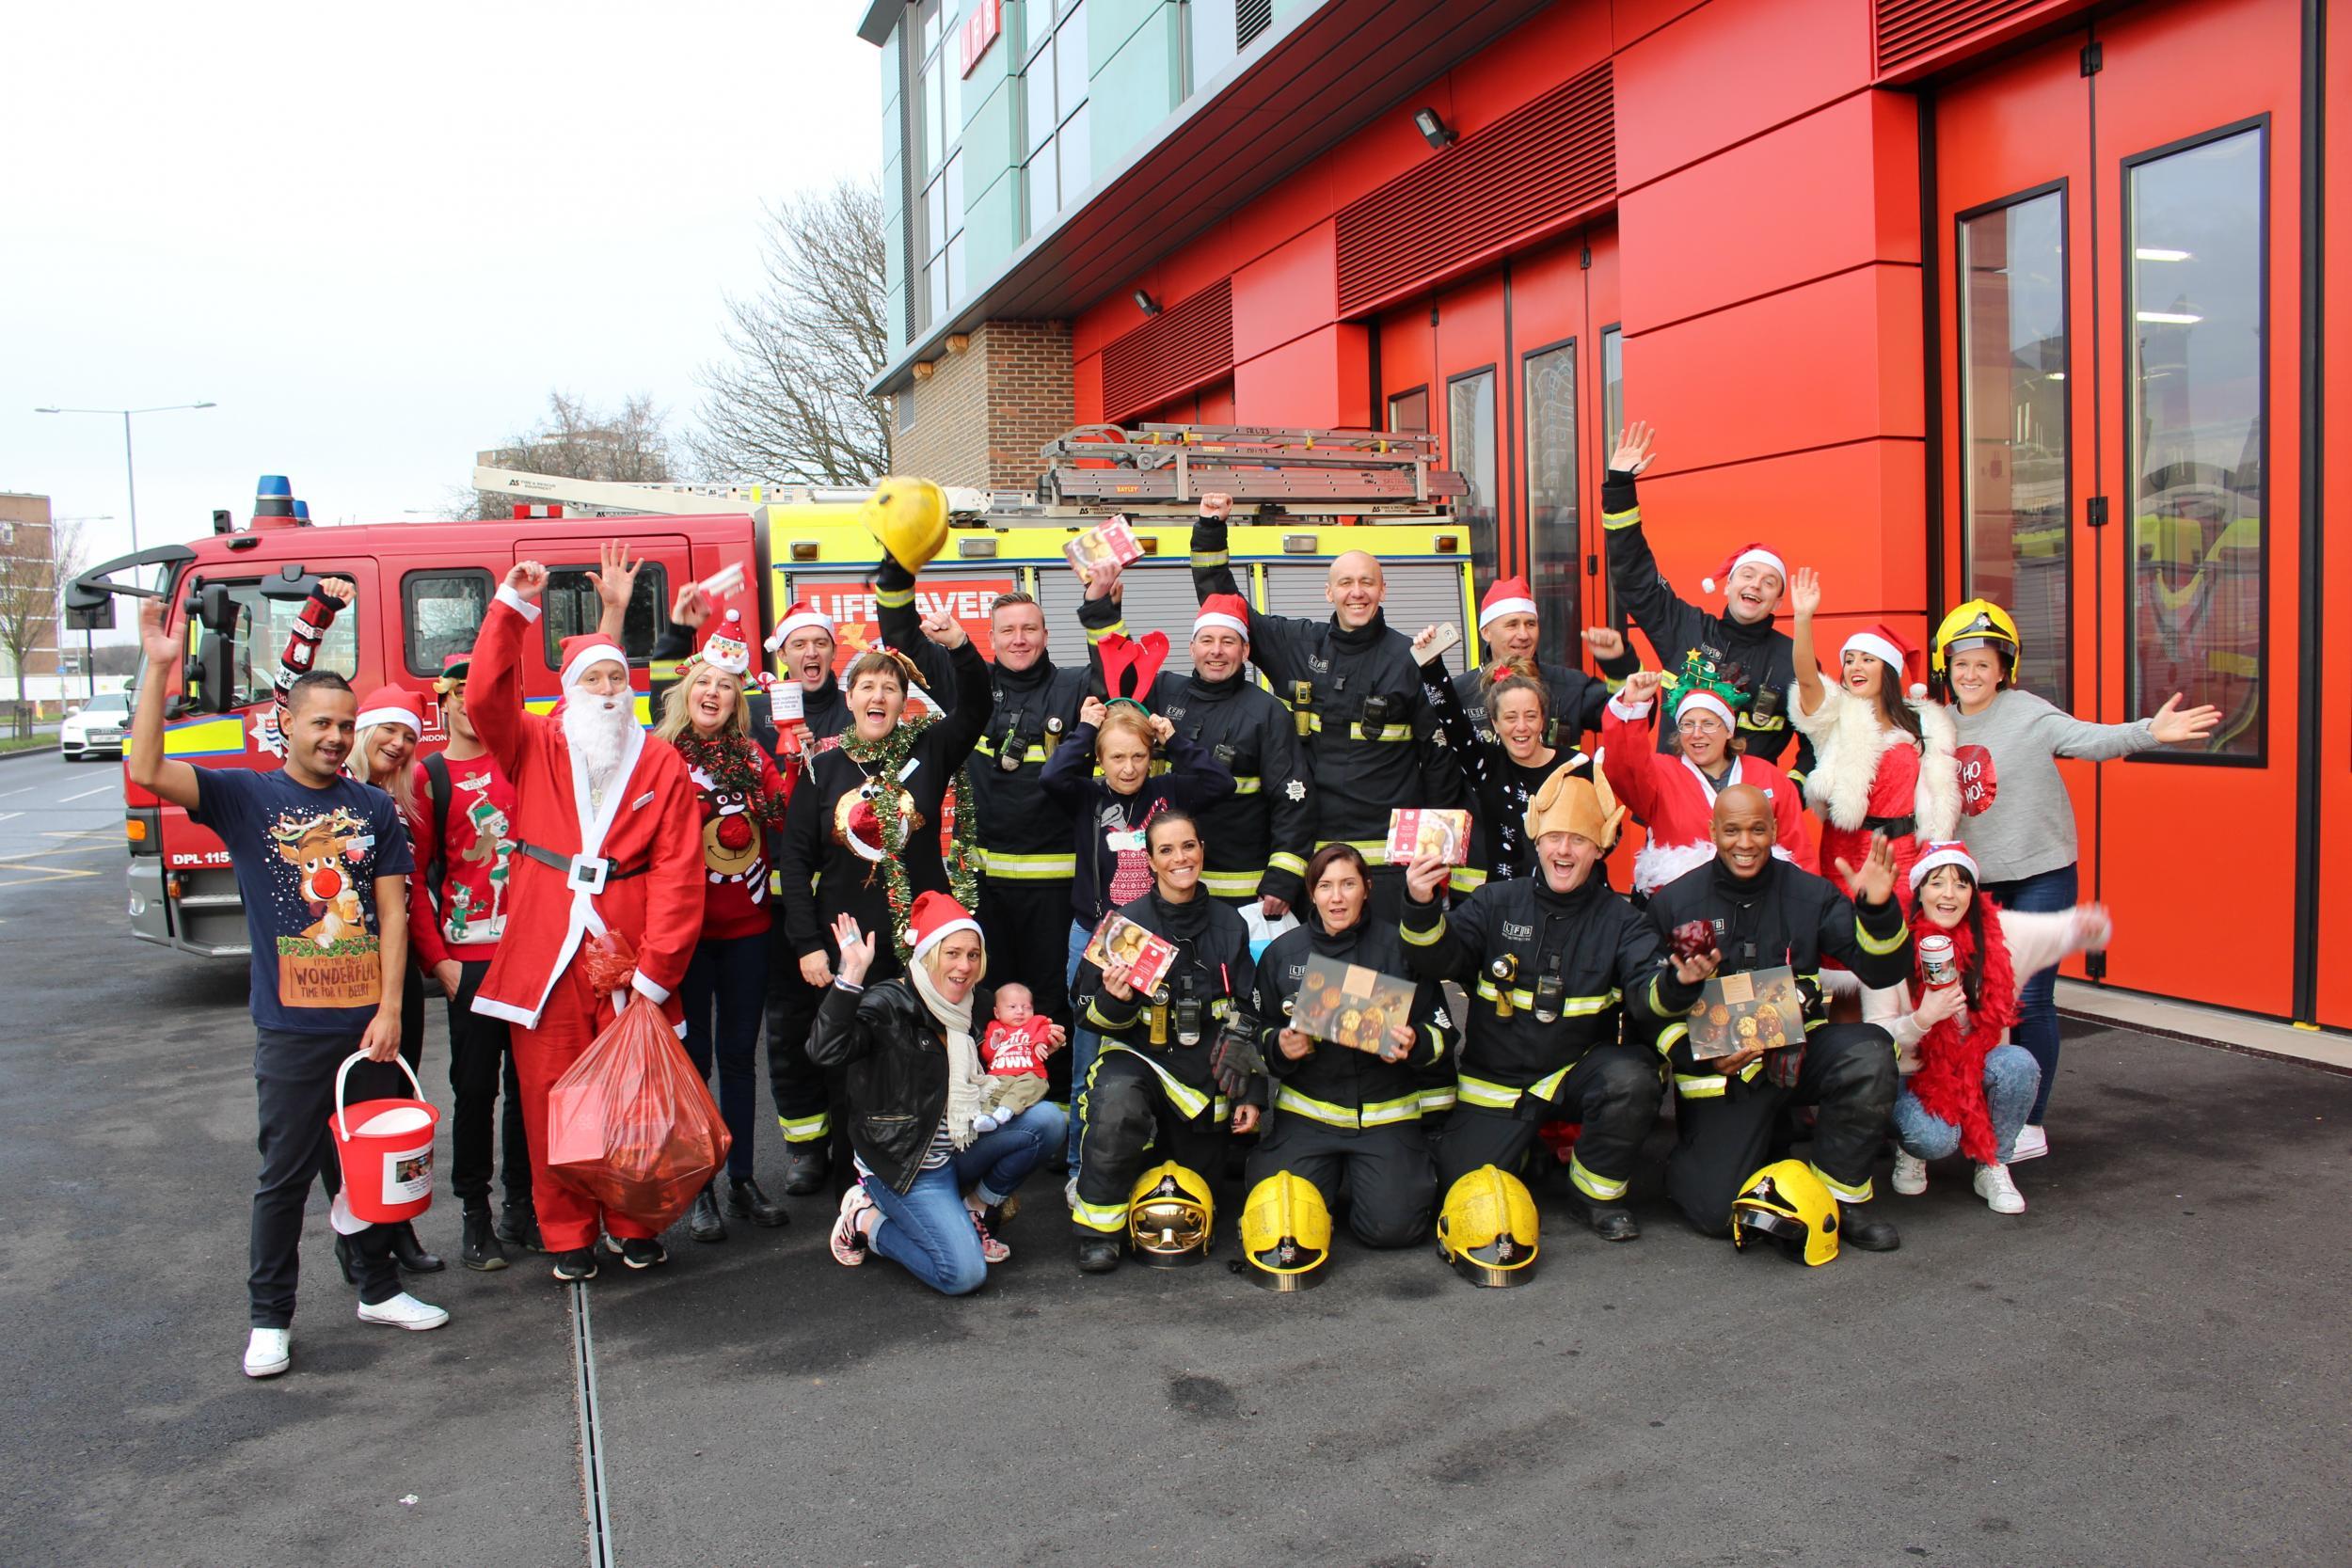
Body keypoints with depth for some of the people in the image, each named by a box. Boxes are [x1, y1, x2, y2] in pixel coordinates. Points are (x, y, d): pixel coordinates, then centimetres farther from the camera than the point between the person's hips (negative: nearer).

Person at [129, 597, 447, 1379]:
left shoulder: (375, 808, 5)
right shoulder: (244, 796, 0)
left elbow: (392, 912, 2)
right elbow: (146, 770, -16)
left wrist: (389, 1008, -5)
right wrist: (160, 668, -23)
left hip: (367, 1021, 2)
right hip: (291, 1028, -2)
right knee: (285, 1175, 6)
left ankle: (378, 1288, 30)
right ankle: (269, 1318, 19)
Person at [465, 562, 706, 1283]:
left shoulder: (662, 765, 3)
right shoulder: (535, 746, 8)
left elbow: (678, 874, -3)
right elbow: (487, 697, -11)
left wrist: (655, 967, -9)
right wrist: (512, 609, -16)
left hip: (628, 958, 0)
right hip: (544, 956, 1)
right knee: (552, 1097, 5)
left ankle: (635, 1224, 24)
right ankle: (568, 1234, 19)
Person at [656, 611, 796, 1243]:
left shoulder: (751, 755, 9)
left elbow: (785, 817, -1)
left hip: (746, 925, 4)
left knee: (740, 1054, 12)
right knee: (694, 1056, 4)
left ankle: (743, 1179, 22)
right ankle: (698, 1190, 14)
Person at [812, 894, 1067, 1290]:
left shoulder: (978, 1004, 4)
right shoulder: (889, 1005, -17)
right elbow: (825, 1051, -36)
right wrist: (851, 976, -44)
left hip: (963, 1149, 7)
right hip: (904, 1164, -7)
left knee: (1046, 1119, -15)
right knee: (964, 1275, -19)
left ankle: (976, 1211, 6)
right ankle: (867, 1220, 6)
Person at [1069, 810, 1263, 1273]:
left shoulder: (1229, 925, 2)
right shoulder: (1128, 922, -8)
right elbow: (1094, 1016, -4)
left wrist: (1252, 1092, 5)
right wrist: (1115, 1000, -27)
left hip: (1206, 1071, 4)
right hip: (1138, 1057, -3)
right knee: (1115, 1101, -37)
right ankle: (1097, 1229, -18)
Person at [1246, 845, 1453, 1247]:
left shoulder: (1398, 946, -3)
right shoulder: (1281, 952, 4)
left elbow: (1442, 1031, 1)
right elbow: (1260, 1031, 10)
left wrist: (1414, 1043, -21)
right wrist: (1279, 1048, -12)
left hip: (1387, 1112, -2)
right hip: (1306, 1111, 2)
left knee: (1392, 1226, -16)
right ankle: (1331, 1171, 20)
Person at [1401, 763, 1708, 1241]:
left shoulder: (1619, 918, -3)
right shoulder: (1495, 904, -2)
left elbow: (1648, 996, -18)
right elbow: (1440, 959, -15)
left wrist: (1679, 983, -42)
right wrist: (1422, 909, -36)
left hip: (1579, 1072, 0)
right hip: (1496, 1082, 0)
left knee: (1631, 1079, -32)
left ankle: (1601, 1191, -4)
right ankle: (1524, 1140, 24)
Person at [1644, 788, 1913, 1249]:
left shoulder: (1810, 894, 2)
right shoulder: (1674, 903, -1)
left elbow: (1884, 972, -5)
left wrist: (1878, 910, -24)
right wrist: (1698, 1055, -19)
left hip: (1796, 1051, 2)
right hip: (1720, 1070, -2)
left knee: (1869, 1051, -31)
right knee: (1718, 1213, -16)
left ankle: (1843, 1197, -9)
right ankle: (1689, 1158, 24)